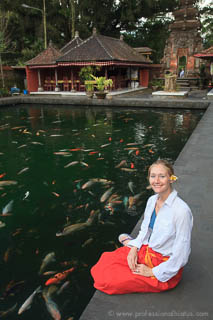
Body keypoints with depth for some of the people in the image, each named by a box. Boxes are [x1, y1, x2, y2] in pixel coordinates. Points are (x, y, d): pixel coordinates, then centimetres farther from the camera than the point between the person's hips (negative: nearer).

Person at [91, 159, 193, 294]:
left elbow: (181, 255, -21)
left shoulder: (181, 210, -27)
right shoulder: (152, 200, -3)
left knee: (108, 282, -11)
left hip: (166, 267, -7)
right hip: (147, 252, 7)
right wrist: (134, 248, -4)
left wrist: (153, 272, -15)